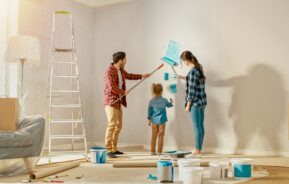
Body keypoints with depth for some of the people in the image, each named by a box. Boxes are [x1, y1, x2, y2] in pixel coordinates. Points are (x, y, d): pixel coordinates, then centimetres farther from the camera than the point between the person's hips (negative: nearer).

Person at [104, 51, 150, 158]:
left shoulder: (121, 70, 11)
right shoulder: (110, 71, -16)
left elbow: (128, 76, 32)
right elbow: (112, 87, -23)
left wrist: (141, 76, 33)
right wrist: (123, 92, -10)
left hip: (118, 102, 9)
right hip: (111, 101, -9)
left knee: (118, 125, 11)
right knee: (112, 124, -15)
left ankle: (114, 149, 18)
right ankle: (108, 150, -13)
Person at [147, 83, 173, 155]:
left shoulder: (151, 101, 0)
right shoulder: (164, 100, -5)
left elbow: (149, 111, 5)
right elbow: (169, 105, 15)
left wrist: (149, 119, 15)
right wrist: (171, 102, 37)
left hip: (154, 121, 3)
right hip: (162, 120, -2)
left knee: (154, 136, 10)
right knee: (160, 136, 3)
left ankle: (152, 151, 14)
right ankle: (159, 151, 3)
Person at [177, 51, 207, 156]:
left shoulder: (193, 71, -18)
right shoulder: (199, 67, 9)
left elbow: (192, 90, -18)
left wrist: (188, 105, -12)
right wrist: (182, 78, 39)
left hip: (195, 103, -9)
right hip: (202, 101, 9)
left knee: (197, 127, -2)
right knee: (200, 126, 13)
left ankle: (197, 150, 5)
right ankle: (199, 149, 21)